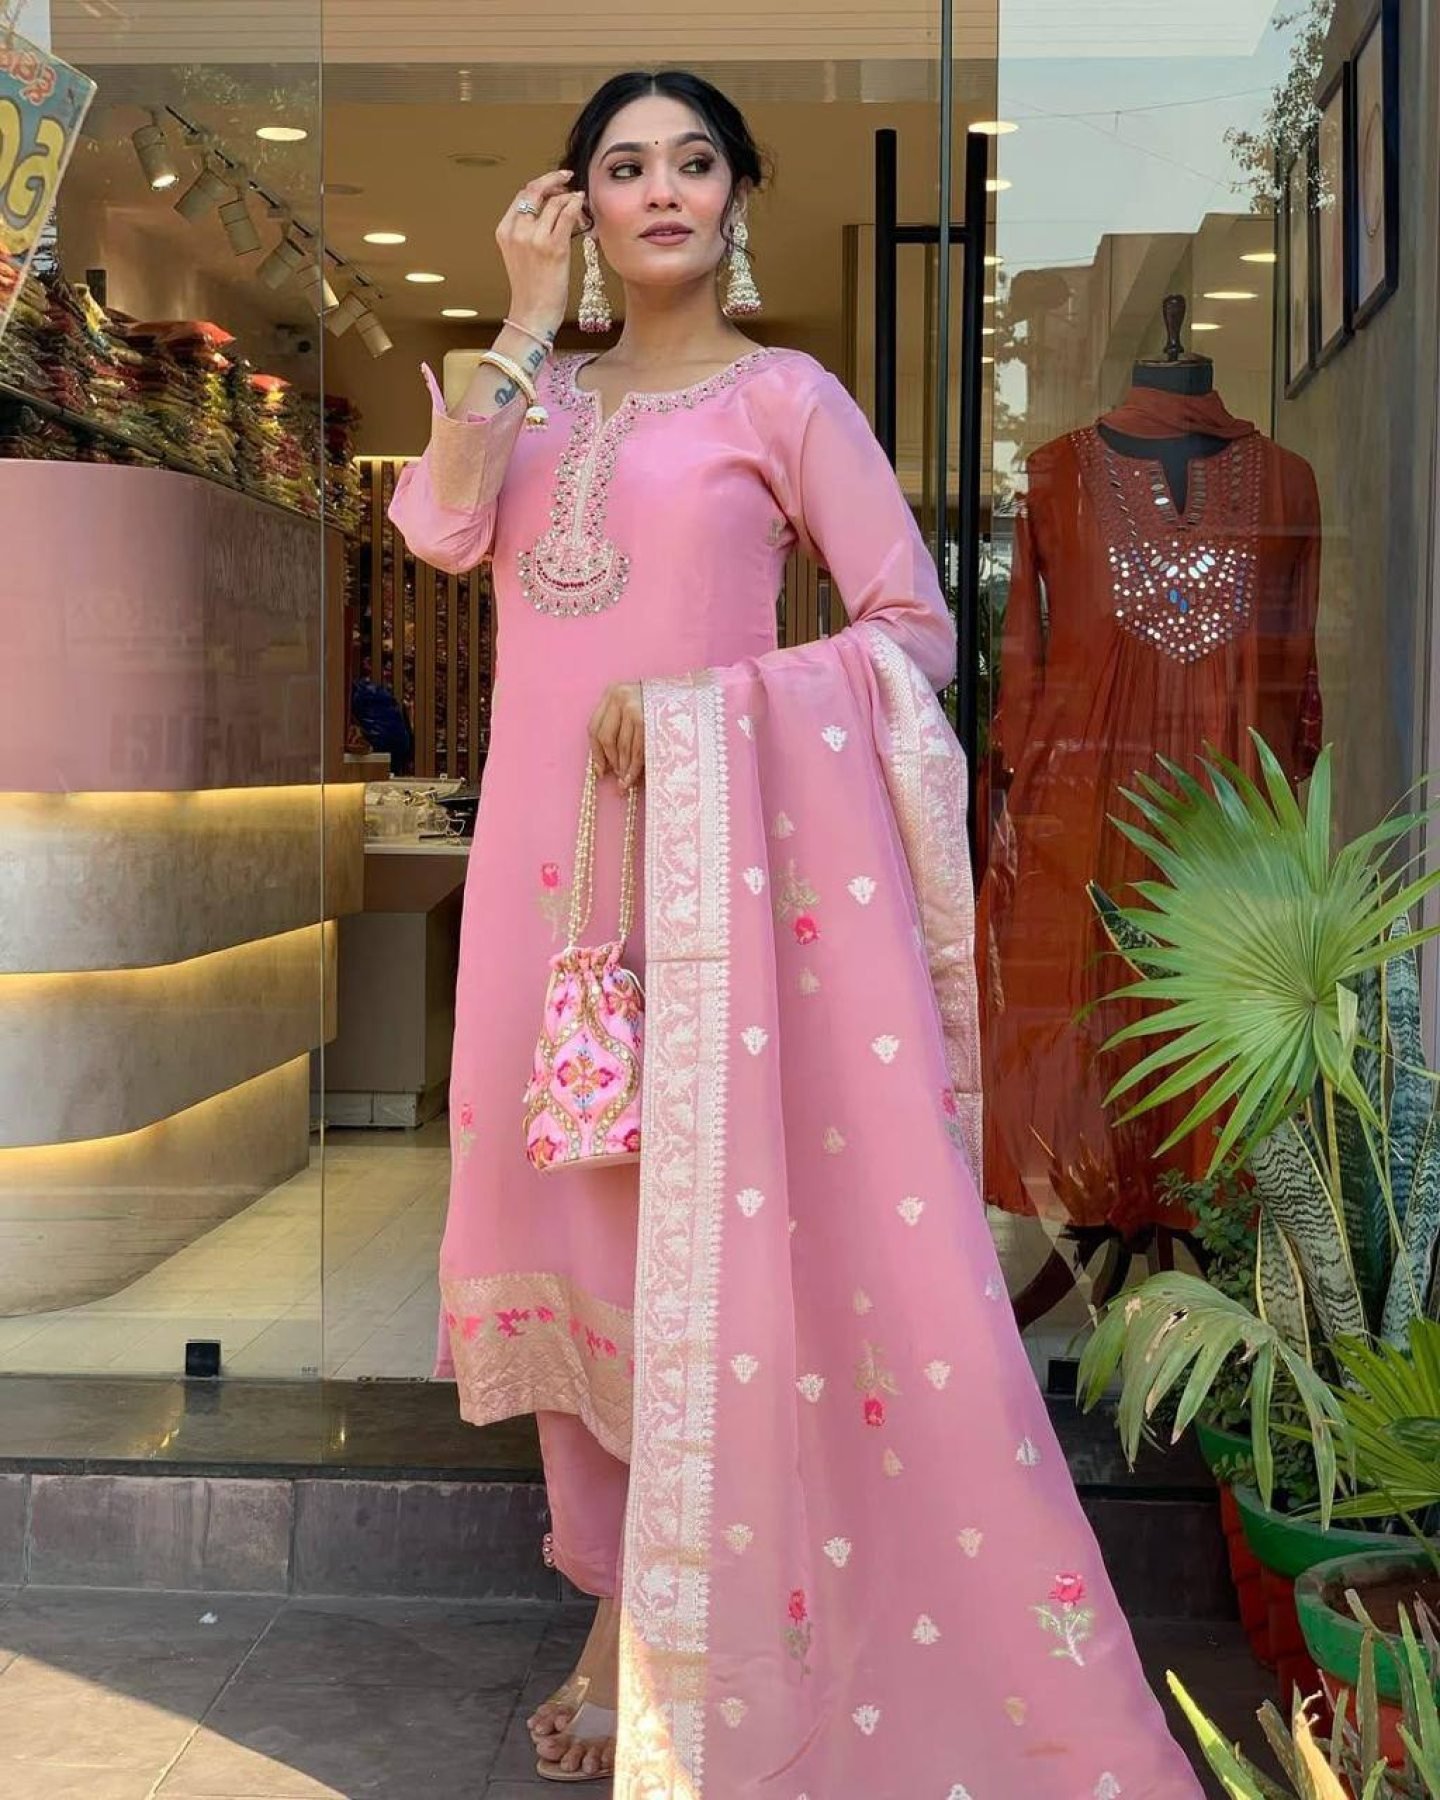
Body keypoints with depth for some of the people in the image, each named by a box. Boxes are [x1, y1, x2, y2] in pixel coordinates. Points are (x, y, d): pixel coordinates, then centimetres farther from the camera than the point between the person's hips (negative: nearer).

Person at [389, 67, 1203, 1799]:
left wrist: (700, 705, -15)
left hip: (707, 853, -5)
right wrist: (528, 316, -4)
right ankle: (625, 1610, 22)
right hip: (542, 852, 5)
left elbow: (917, 633, -5)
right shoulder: (542, 393, 14)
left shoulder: (786, 397, 0)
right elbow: (442, 528, -5)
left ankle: (712, 1659, 10)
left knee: (709, 1226, -4)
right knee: (565, 1207, 7)